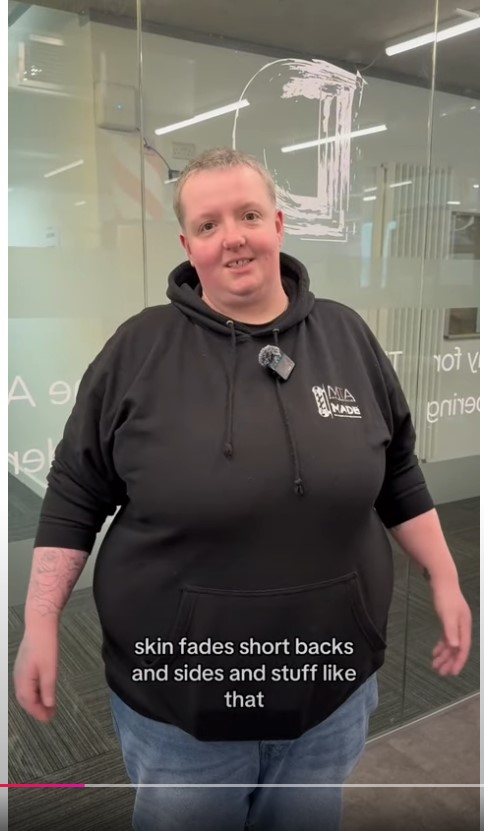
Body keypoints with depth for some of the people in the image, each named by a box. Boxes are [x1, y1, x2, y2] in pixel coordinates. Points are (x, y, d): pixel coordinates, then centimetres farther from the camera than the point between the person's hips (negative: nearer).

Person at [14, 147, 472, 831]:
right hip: (174, 694, -2)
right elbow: (76, 494, -4)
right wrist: (41, 625, -5)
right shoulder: (138, 349, -9)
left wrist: (445, 580, 7)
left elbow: (398, 476, 7)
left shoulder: (347, 335, -1)